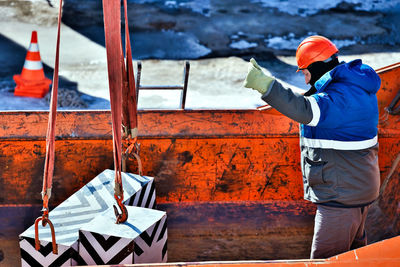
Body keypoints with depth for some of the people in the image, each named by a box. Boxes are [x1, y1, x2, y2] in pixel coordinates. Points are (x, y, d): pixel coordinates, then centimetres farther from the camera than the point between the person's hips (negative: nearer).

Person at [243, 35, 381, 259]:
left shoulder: (344, 96, -26)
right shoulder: (355, 86, 8)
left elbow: (307, 111, -42)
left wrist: (266, 85, -49)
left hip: (342, 196, -11)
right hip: (359, 187, 11)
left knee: (325, 259, -5)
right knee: (353, 248, 25)